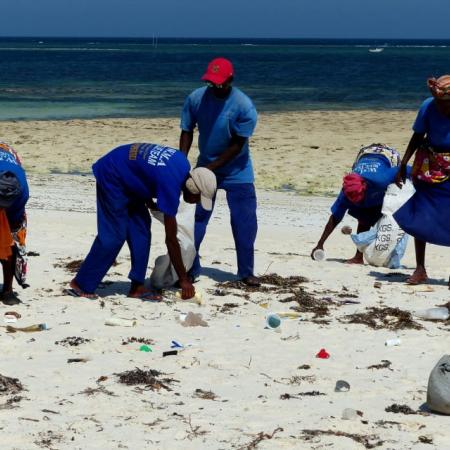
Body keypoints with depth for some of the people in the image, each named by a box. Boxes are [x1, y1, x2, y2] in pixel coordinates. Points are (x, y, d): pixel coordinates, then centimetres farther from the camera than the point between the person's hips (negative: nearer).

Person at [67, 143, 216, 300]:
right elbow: (171, 239, -25)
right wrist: (184, 280, -20)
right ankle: (81, 285, -4)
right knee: (113, 235, -11)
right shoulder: (171, 186, -30)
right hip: (111, 176, -9)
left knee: (140, 228, 3)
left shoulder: (183, 163, -7)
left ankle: (137, 286, 4)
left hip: (127, 177, 9)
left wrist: (148, 200, 11)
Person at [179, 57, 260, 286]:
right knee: (196, 219, 1)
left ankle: (246, 272, 7)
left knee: (244, 223, -5)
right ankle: (190, 268, 11)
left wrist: (210, 168, -22)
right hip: (204, 167, 3)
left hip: (236, 171, -2)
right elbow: (187, 132, -3)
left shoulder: (244, 106, -23)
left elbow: (237, 146, -20)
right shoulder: (196, 98, -13)